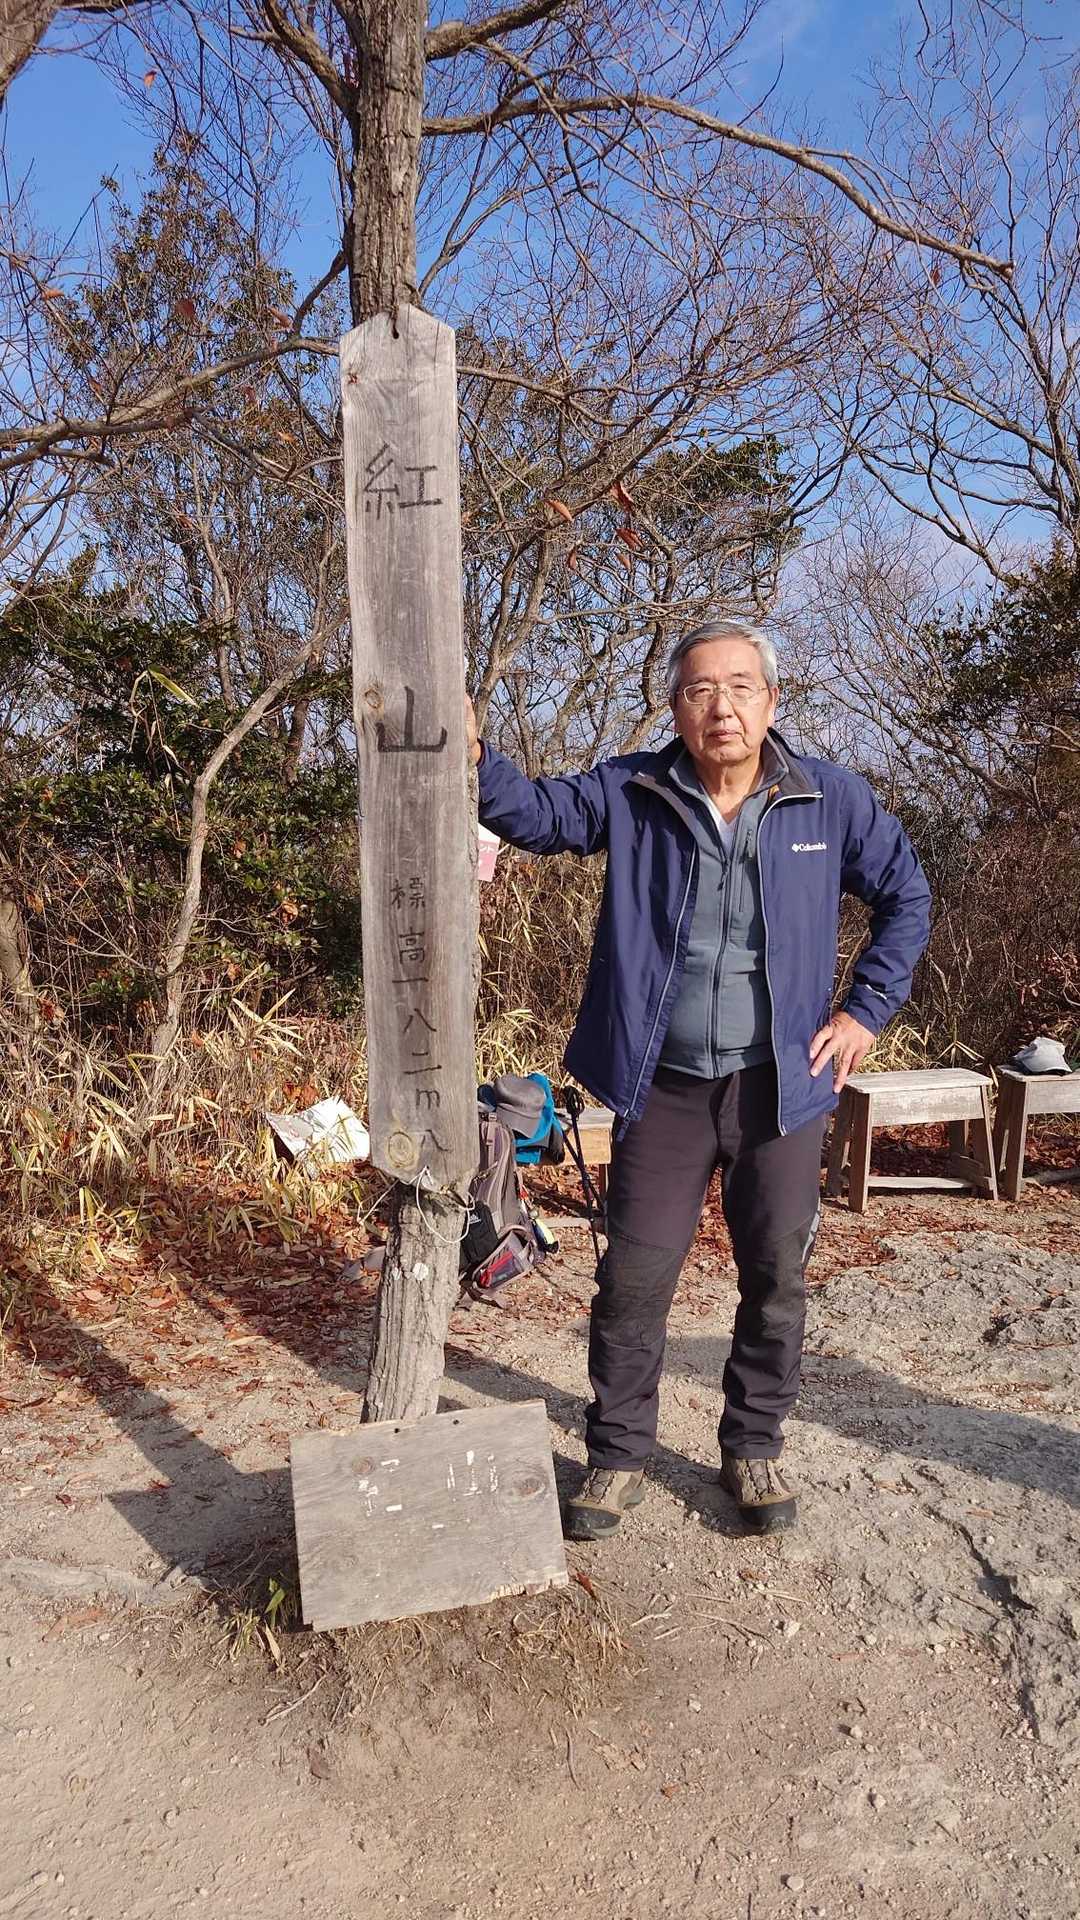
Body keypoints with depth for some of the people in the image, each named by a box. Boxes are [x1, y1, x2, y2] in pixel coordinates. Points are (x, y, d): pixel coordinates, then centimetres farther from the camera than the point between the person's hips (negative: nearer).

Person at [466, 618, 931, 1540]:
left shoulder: (833, 800, -2)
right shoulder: (629, 793, -2)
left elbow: (907, 896, 8)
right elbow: (536, 813, -7)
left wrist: (867, 1009, 1)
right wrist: (475, 757, -28)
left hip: (780, 1087, 1)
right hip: (662, 1088, 0)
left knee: (776, 1281, 12)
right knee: (632, 1282, 6)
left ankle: (754, 1449, 34)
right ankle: (619, 1457, 26)